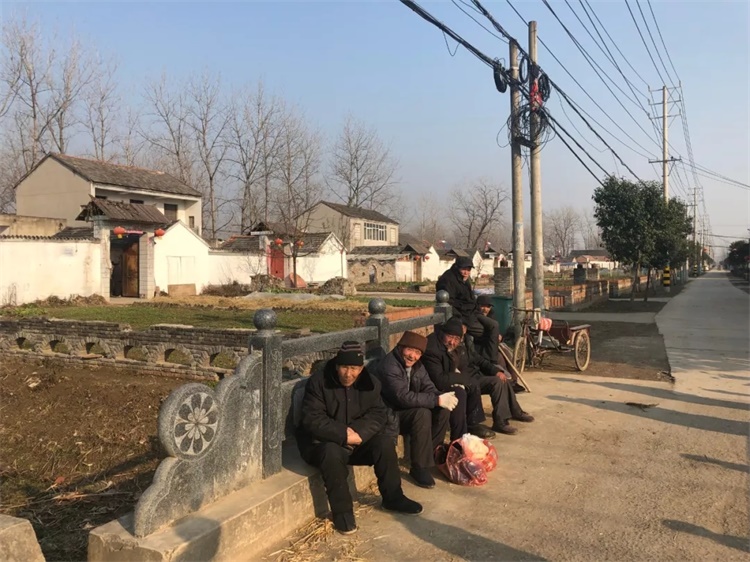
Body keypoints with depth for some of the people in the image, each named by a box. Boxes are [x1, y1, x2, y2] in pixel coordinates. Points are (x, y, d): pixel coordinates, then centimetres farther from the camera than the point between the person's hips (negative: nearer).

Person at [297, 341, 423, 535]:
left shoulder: (370, 383, -2)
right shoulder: (318, 382, -16)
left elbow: (378, 414, -7)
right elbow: (312, 420, -21)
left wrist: (358, 432, -26)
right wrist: (344, 434, -30)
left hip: (358, 439, 4)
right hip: (323, 441, -4)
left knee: (385, 443, -19)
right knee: (332, 453, -36)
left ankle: (393, 498, 2)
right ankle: (342, 511, -20)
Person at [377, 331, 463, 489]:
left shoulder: (416, 365, 3)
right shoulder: (390, 366, -25)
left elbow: (429, 389, 0)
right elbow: (403, 397, -34)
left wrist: (442, 397, -24)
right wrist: (437, 400, -33)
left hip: (410, 411, 8)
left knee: (443, 408, -9)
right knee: (422, 413, -32)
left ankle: (432, 451, 4)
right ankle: (419, 468, -22)